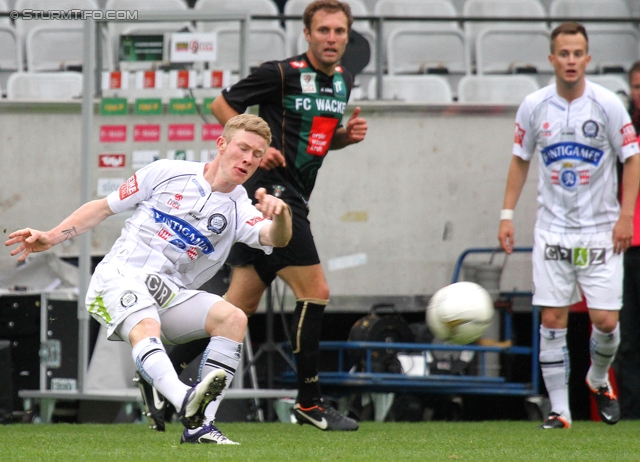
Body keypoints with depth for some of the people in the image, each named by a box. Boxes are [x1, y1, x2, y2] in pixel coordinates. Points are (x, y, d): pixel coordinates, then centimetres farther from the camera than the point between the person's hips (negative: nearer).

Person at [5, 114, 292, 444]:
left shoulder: (239, 210, 8)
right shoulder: (167, 173, 6)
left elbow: (274, 238, -13)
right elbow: (104, 207, 15)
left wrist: (280, 216, -37)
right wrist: (51, 238, 7)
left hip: (169, 294, 4)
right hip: (120, 275, -4)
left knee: (233, 318, -21)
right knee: (145, 327, -35)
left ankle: (199, 425, -28)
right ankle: (185, 401, -63)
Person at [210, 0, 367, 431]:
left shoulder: (344, 81, 12)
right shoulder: (280, 74, -11)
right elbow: (222, 104, -3)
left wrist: (348, 134, 5)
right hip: (272, 191, -9)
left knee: (242, 303, 9)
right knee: (315, 291, -10)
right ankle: (310, 402, -2)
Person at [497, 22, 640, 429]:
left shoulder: (607, 104, -7)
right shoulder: (534, 106, 0)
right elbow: (520, 159, 12)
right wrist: (507, 215, 6)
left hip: (600, 230, -1)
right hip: (552, 229, 2)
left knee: (606, 320, -4)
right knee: (552, 319, -4)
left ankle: (599, 380, 26)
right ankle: (559, 409, 3)